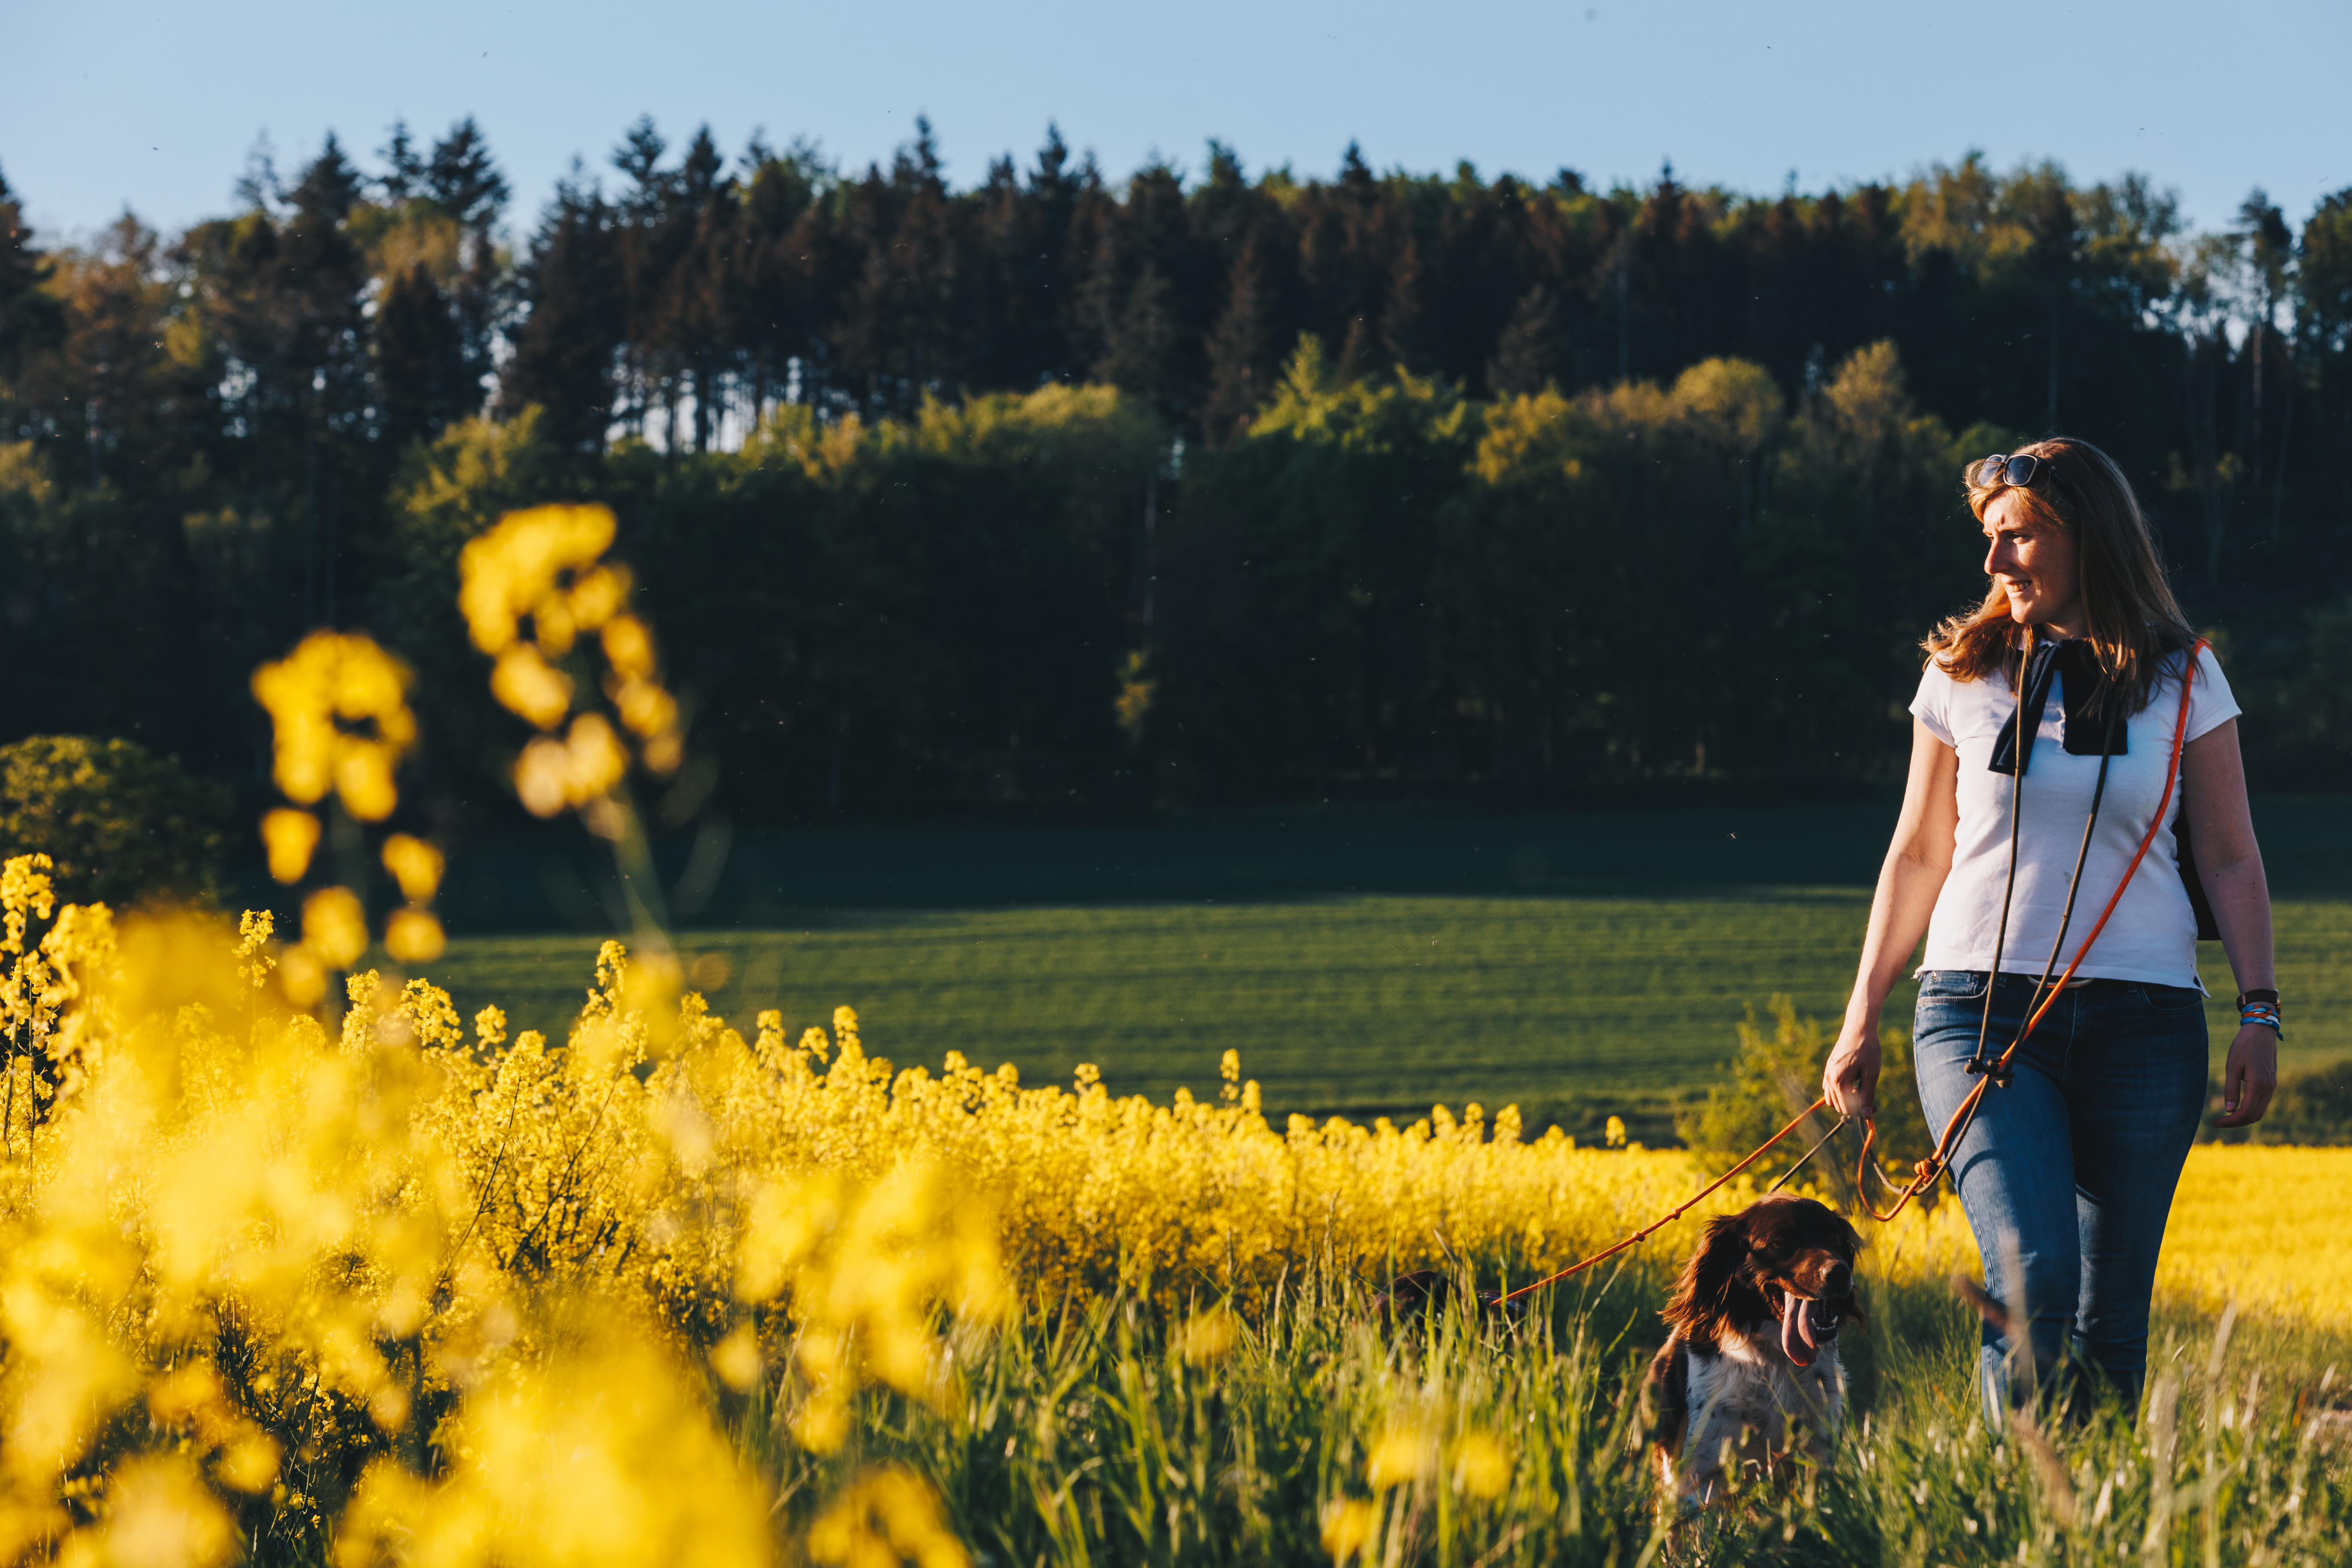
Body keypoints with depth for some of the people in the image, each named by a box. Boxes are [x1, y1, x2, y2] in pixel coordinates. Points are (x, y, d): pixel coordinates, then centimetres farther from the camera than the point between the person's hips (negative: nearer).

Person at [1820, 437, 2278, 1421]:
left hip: (2143, 1017, 1)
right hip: (1984, 1008, 0)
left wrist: (2260, 1011, -1)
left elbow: (2230, 859, 9)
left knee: (2111, 1313, 0)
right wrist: (1861, 1020, 14)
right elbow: (1917, 857, 15)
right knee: (2032, 1278, -19)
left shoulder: (2183, 680, 7)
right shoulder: (1964, 676, 8)